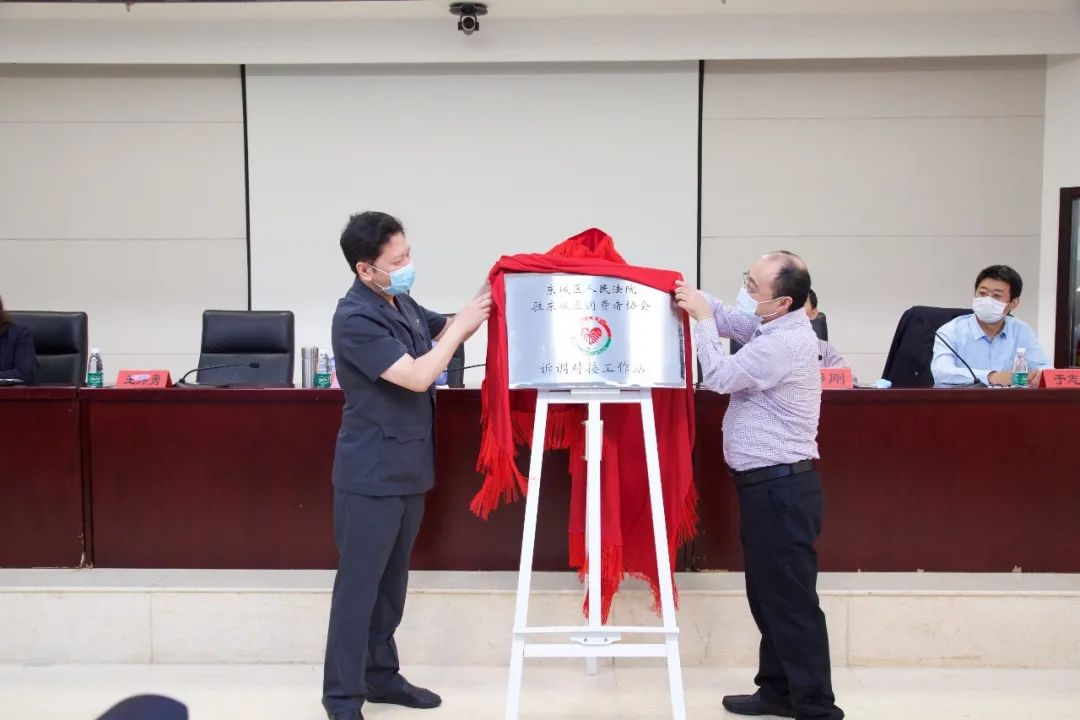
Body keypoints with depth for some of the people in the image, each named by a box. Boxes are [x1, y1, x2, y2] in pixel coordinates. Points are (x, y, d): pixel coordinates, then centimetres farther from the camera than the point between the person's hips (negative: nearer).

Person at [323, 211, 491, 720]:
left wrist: (485, 294, 5)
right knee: (359, 583, -1)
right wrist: (464, 324, -16)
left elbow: (446, 332, 22)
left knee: (392, 579, 16)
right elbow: (417, 376, -24)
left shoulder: (401, 303, 8)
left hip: (408, 468, 8)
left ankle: (380, 674, 28)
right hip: (371, 473, -8)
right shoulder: (355, 318, -20)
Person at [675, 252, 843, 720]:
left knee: (792, 599, -4)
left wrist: (703, 319, -10)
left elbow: (719, 377, -18)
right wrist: (695, 301, 2)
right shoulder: (769, 325, 9)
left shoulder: (787, 342, -22)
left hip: (781, 487, -10)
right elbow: (727, 318, 20)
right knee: (767, 592, 16)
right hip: (767, 484, 10)